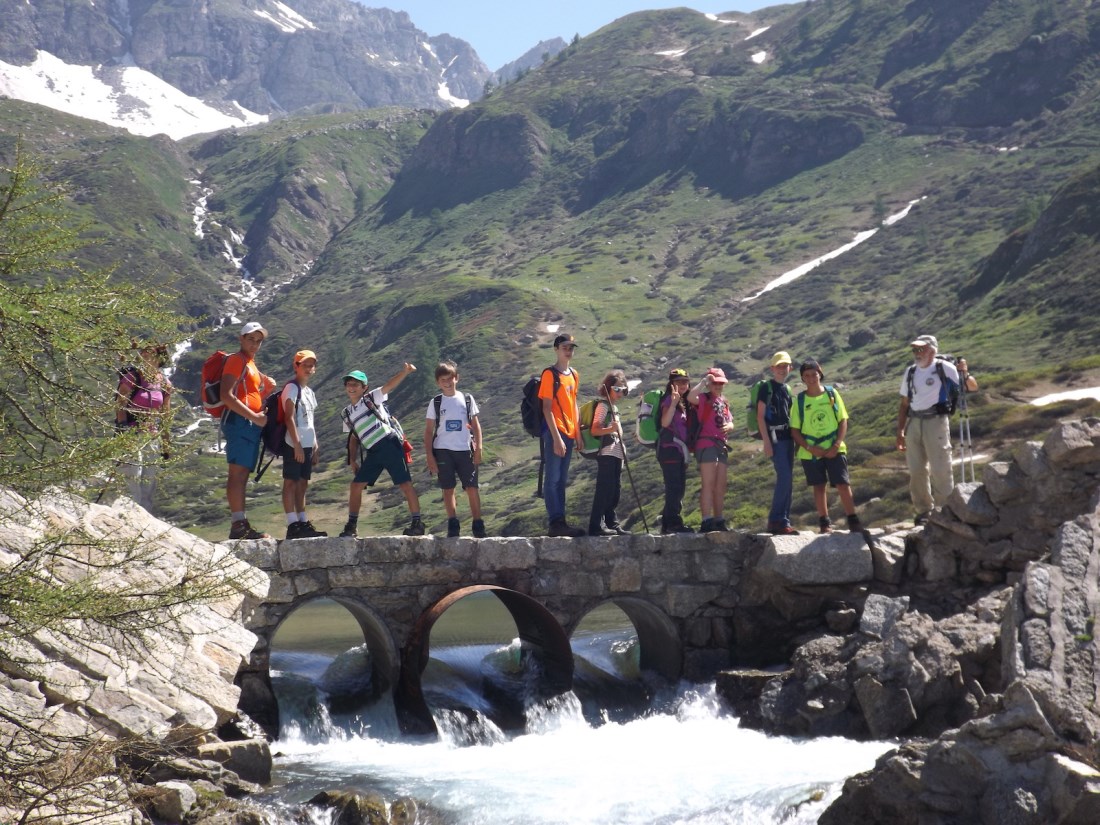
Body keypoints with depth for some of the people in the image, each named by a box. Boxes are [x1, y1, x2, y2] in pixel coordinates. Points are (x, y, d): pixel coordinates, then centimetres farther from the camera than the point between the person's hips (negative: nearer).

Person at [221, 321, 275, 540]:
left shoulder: (251, 364, 24)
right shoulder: (236, 360, -6)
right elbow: (226, 396, -17)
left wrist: (267, 389, 11)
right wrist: (254, 416, -17)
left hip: (251, 424, 10)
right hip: (239, 421, -10)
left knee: (241, 475, 7)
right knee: (238, 473, -14)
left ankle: (241, 524, 7)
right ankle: (239, 525, -20)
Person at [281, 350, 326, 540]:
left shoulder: (310, 392, 20)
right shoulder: (292, 388, -6)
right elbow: (289, 417, -13)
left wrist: (315, 447, 18)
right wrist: (297, 444, -19)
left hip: (307, 446, 8)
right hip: (294, 445, -8)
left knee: (302, 484, 10)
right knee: (291, 482, -8)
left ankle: (303, 523, 13)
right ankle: (293, 525, -12)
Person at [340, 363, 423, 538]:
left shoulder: (371, 398, 2)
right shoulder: (347, 414, 17)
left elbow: (389, 386, -11)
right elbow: (354, 437, 22)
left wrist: (405, 372, -25)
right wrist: (353, 460, 12)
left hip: (389, 444, -6)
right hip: (372, 452, 6)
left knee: (405, 483, -7)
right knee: (356, 485, 3)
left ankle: (416, 523, -3)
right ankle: (352, 525, 12)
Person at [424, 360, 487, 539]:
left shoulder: (467, 399, 6)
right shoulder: (435, 403, 5)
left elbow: (476, 425, 8)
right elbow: (429, 431, 5)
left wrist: (478, 449, -1)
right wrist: (430, 456, -2)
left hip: (465, 450, 0)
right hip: (443, 451, 0)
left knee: (472, 488, -5)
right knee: (448, 489, 1)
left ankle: (478, 526, -1)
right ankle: (453, 526, 5)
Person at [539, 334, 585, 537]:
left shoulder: (574, 375, 14)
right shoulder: (550, 374, -9)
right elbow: (547, 408, -13)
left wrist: (577, 432, 13)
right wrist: (556, 438, -18)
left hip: (569, 433, 8)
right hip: (555, 432, -8)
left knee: (562, 480, 11)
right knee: (553, 479, -6)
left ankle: (560, 522, 15)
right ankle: (556, 523, -7)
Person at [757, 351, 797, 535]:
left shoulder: (787, 389, 17)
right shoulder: (767, 388, -3)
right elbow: (760, 416, -8)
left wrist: (795, 439, 15)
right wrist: (766, 442, -15)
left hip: (787, 437, 7)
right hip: (774, 436, -7)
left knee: (787, 480, 5)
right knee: (785, 477, -16)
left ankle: (782, 521, 8)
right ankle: (777, 520, -12)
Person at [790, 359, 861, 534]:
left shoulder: (832, 394, 2)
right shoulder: (799, 400, 0)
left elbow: (843, 421, 2)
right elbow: (795, 430, 0)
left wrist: (837, 445, -10)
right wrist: (810, 448, -13)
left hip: (834, 449, 0)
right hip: (811, 452, 0)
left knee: (843, 484, -4)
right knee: (819, 486, 5)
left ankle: (853, 520, 3)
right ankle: (825, 523, 12)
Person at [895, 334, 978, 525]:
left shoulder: (944, 368, -2)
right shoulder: (910, 372, 13)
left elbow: (972, 387, -3)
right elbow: (904, 404, 16)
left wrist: (964, 375, -23)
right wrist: (900, 430, 10)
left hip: (936, 421, -5)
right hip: (914, 422, 5)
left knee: (940, 469, -7)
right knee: (916, 470, 7)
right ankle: (924, 510, 16)